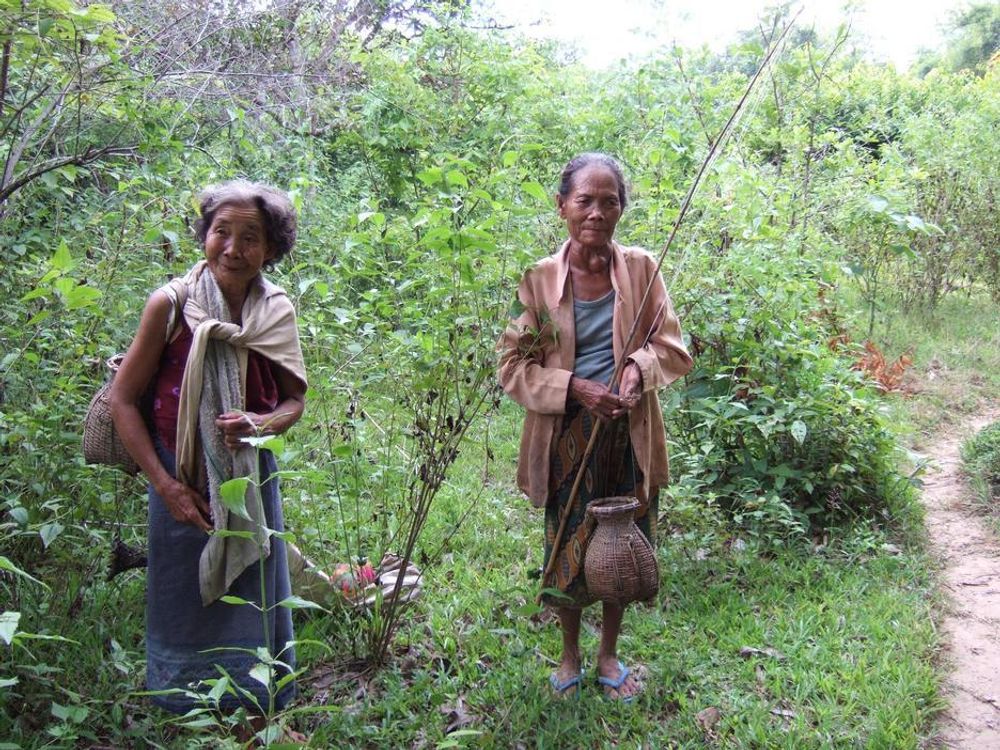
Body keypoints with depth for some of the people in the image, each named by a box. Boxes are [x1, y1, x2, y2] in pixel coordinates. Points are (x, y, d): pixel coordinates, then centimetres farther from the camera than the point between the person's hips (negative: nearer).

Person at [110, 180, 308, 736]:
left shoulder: (275, 311, -5)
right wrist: (164, 484, -13)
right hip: (183, 483, -2)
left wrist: (261, 424, -16)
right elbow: (123, 400, -8)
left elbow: (294, 400, 7)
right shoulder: (171, 304, -14)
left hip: (252, 477, 3)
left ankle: (257, 716, 33)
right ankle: (188, 715, 33)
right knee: (186, 603, 11)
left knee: (253, 599, 13)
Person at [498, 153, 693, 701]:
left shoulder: (640, 269, -4)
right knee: (567, 548, 11)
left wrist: (638, 367, -21)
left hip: (629, 433, 1)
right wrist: (574, 388, -19)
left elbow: (671, 347, 0)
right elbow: (513, 365, -5)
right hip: (565, 435, -1)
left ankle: (609, 654, 37)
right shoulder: (539, 278, -7)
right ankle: (570, 655, 36)